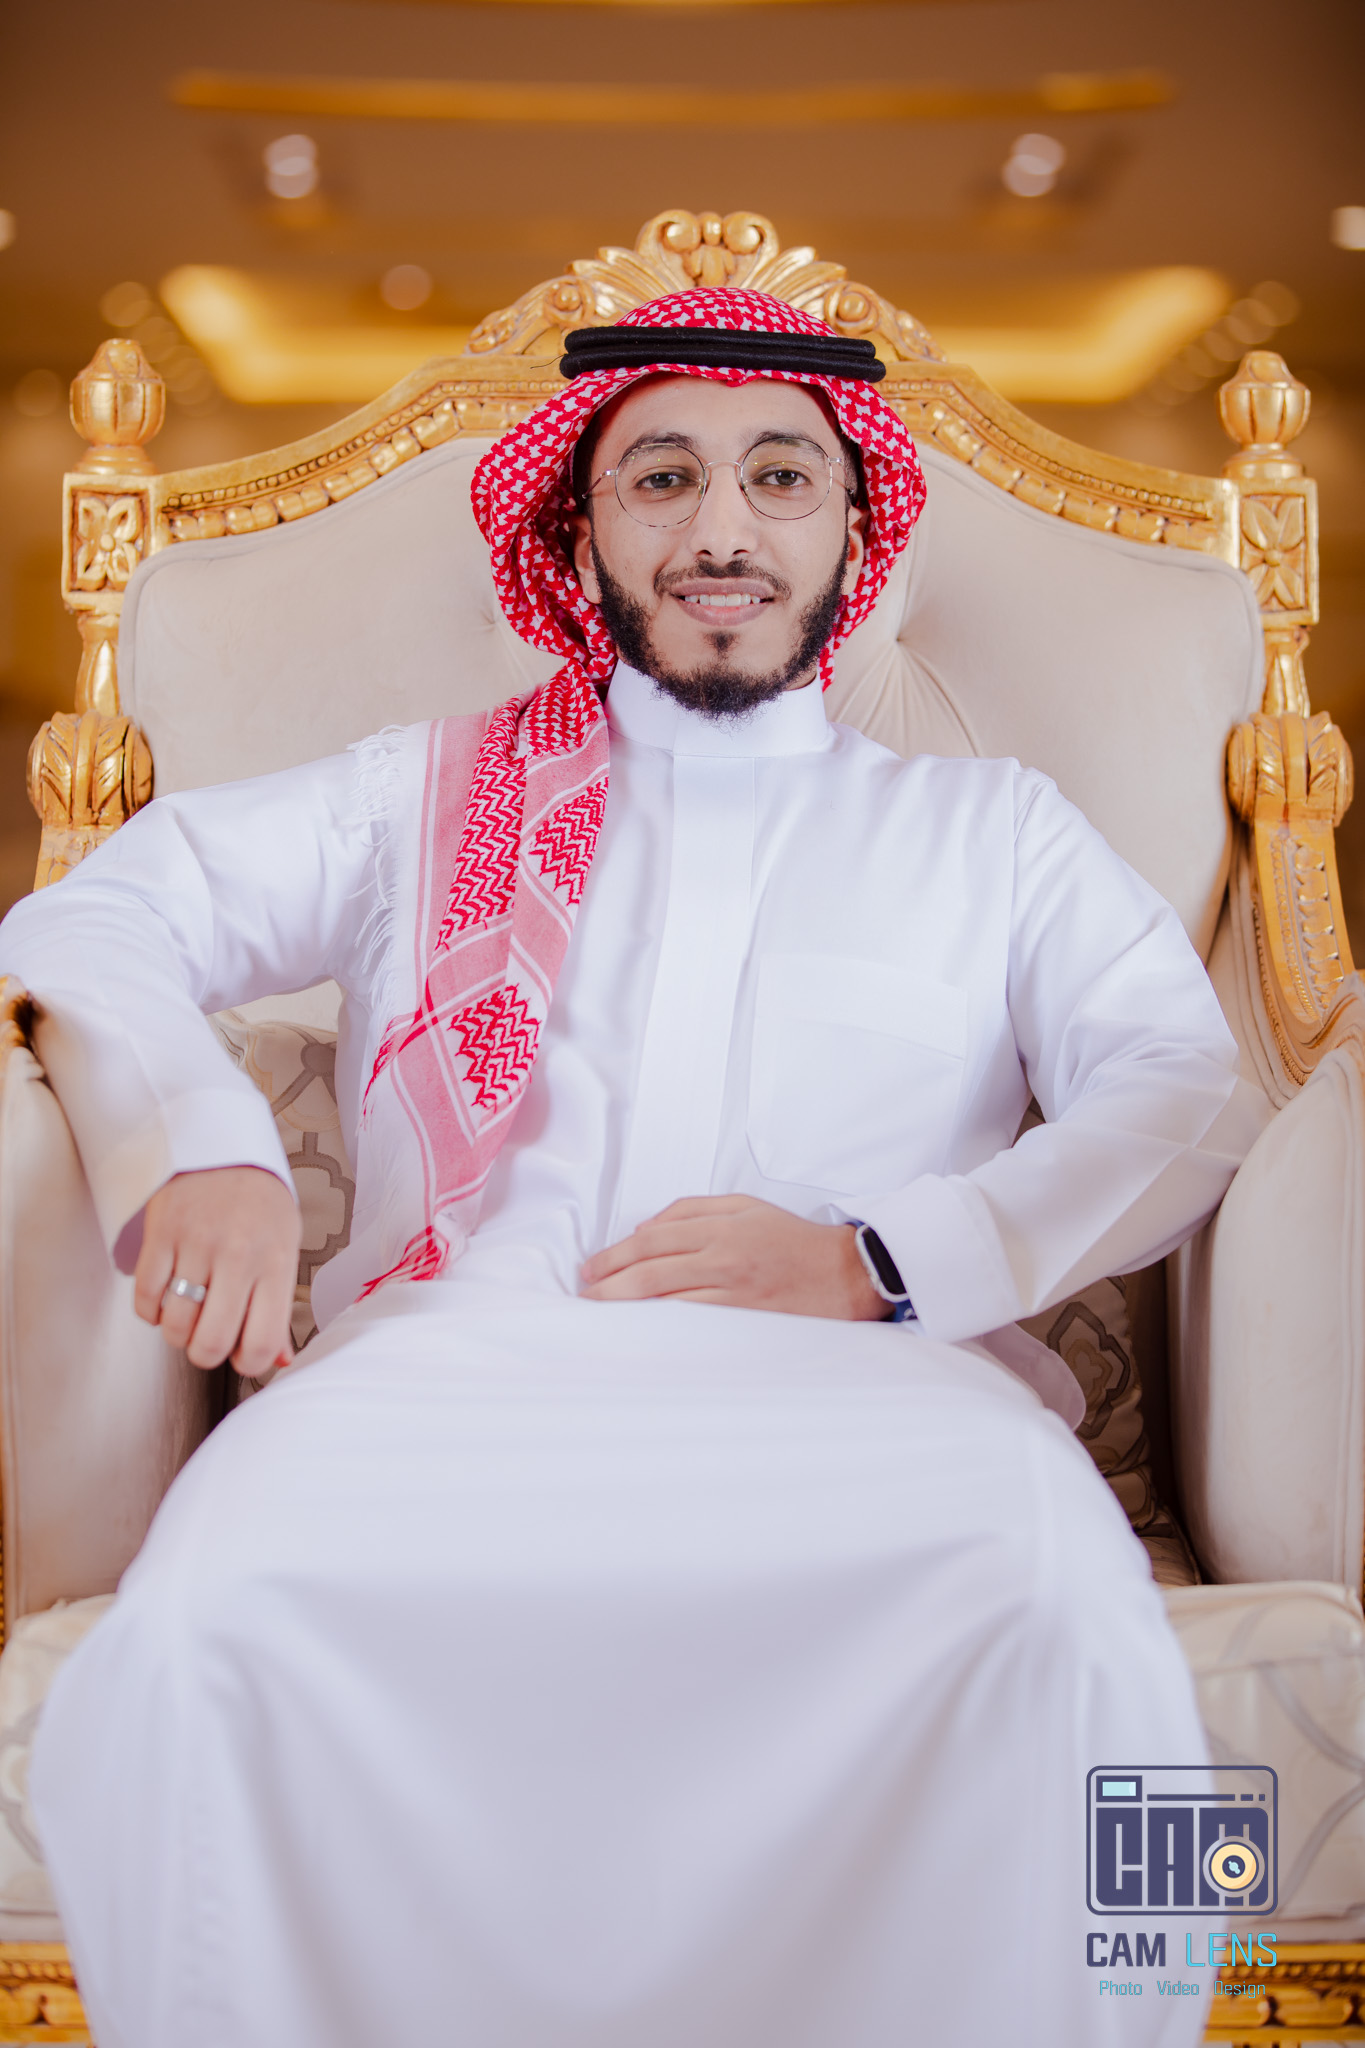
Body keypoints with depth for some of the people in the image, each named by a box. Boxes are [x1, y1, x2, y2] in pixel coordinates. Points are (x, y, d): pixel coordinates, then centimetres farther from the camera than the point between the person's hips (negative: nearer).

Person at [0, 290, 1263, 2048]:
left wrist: (881, 1260, -8)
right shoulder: (431, 796, 26)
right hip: (459, 1357, 1)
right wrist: (195, 1147, -5)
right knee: (209, 1610, -34)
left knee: (1063, 1619, -36)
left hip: (854, 1388, 0)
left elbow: (1185, 1095, 11)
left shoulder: (989, 829, 25)